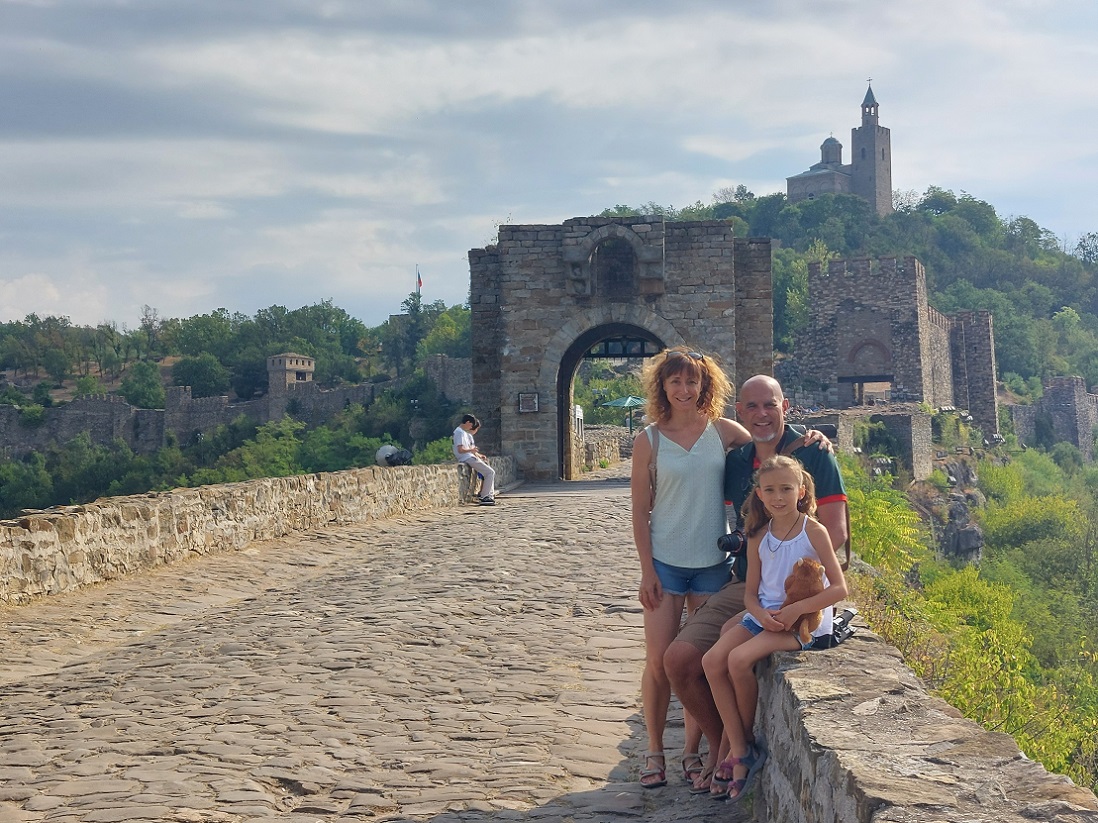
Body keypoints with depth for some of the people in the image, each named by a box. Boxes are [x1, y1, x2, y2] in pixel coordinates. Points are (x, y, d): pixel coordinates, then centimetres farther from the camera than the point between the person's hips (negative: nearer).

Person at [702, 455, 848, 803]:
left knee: (740, 659, -26)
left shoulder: (814, 532, -9)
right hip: (764, 614, 6)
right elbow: (750, 592, 10)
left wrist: (795, 609, -20)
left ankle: (747, 742, -3)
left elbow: (839, 588, -11)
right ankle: (739, 750, -9)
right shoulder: (759, 537, 7)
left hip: (804, 620, -6)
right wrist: (761, 613, -13)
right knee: (712, 660, -15)